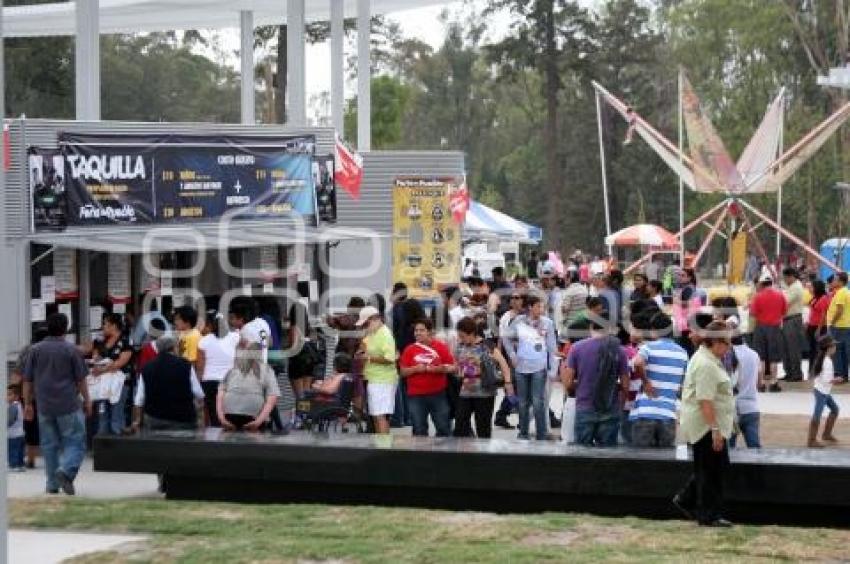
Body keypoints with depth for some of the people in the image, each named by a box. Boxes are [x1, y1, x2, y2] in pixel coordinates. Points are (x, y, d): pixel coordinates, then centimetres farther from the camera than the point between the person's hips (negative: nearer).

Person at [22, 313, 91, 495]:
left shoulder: (35, 350, 3)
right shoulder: (71, 350, -5)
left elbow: (27, 380, 6)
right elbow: (80, 379, -2)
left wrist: (28, 404, 14)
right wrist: (87, 401, 9)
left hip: (44, 406, 3)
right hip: (69, 405, -3)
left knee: (49, 444, 11)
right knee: (75, 442, 3)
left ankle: (53, 484, 12)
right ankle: (66, 470, -22)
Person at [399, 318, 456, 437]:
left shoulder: (441, 347, 1)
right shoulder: (410, 349, 3)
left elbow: (452, 368, 1)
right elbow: (403, 372, 3)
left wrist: (438, 369, -15)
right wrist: (415, 369, -14)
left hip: (438, 394, 0)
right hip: (416, 396, 1)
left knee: (443, 427, 4)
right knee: (419, 430, 4)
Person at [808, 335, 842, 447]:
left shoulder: (821, 358, 8)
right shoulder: (828, 362, -21)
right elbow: (826, 380, -24)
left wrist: (833, 379, 13)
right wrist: (836, 380, -9)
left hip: (825, 391, 10)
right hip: (822, 391, -10)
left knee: (834, 409, 20)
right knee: (817, 415, -4)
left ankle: (827, 434, 28)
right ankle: (812, 440, 1)